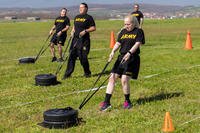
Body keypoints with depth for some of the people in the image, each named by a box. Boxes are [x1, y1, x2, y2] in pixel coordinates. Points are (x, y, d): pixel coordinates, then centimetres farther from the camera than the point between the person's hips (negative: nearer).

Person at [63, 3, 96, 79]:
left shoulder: (88, 18, -2)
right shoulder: (76, 17, 17)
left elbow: (93, 28, -6)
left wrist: (85, 31, -18)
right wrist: (72, 31, 8)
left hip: (84, 40, -6)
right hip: (75, 39, 6)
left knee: (83, 57, -4)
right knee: (72, 56, 2)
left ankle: (87, 73, 16)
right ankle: (68, 73, 6)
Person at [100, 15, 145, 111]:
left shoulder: (138, 32, 0)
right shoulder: (123, 32, 15)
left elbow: (137, 44, -12)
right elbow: (118, 43, 9)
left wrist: (129, 53, -27)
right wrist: (113, 51, -10)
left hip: (132, 58, -6)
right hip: (121, 57, 6)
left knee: (124, 80, -14)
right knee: (112, 78, -2)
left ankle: (127, 101, 8)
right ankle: (107, 102, 2)